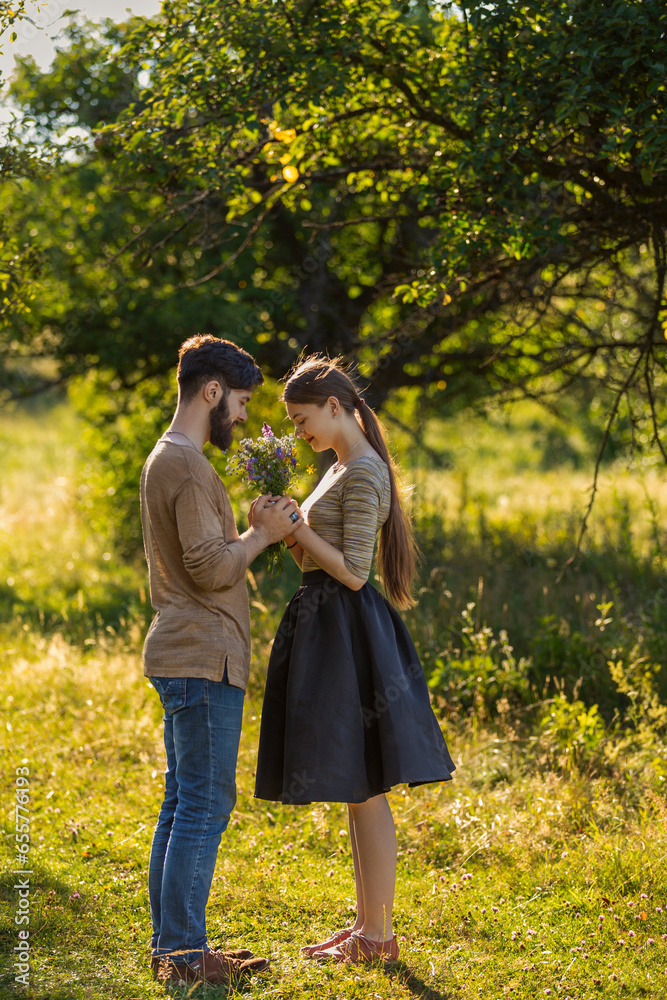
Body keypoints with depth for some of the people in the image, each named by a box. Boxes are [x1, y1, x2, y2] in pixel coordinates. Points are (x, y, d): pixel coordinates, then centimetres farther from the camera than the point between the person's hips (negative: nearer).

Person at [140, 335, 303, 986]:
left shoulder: (164, 460, 17)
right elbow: (212, 570, -20)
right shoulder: (188, 468, -15)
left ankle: (170, 945, 16)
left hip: (184, 657, 11)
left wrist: (254, 530, 11)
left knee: (183, 804, 12)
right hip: (203, 660, -11)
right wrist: (264, 534, -7)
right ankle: (185, 953, -4)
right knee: (204, 806, -7)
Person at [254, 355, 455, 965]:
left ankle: (379, 934, 2)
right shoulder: (344, 469, 15)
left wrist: (296, 528, -15)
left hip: (348, 633, -10)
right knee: (355, 791, 13)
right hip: (327, 628, 10)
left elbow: (352, 571, -19)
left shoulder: (363, 473, -15)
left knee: (364, 789, -4)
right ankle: (367, 923, 20)